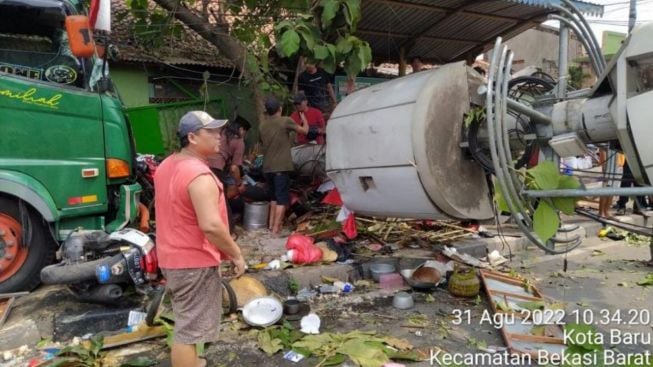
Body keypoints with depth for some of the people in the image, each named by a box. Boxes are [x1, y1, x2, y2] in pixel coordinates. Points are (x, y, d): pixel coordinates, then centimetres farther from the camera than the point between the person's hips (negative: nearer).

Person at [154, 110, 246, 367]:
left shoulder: (166, 166, 6)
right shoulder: (199, 175, -25)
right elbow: (211, 225, -31)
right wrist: (236, 255, -19)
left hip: (172, 256, 10)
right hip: (195, 261, -10)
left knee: (185, 322, 27)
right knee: (189, 330, 1)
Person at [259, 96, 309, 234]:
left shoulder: (263, 125, 10)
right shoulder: (286, 121, -7)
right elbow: (304, 131, 5)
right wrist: (304, 119, 24)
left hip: (267, 167, 6)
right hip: (281, 166, -6)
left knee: (273, 197, 20)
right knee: (282, 199, -3)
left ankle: (271, 224, 26)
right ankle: (276, 229, -6)